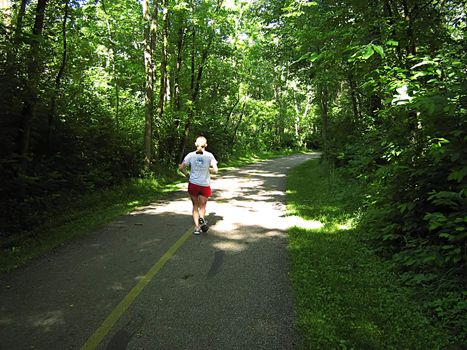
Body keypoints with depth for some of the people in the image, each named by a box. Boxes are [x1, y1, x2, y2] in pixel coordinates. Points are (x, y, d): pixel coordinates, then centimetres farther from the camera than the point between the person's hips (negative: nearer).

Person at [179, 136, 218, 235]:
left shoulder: (190, 155, -2)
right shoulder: (209, 155, -4)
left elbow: (181, 168, -3)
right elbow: (215, 170, -8)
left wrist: (188, 175, 13)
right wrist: (206, 169, 8)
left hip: (193, 184, 1)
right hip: (205, 185, -1)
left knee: (195, 206, 15)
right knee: (202, 206, 12)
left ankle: (197, 227, 6)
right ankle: (202, 218, -20)